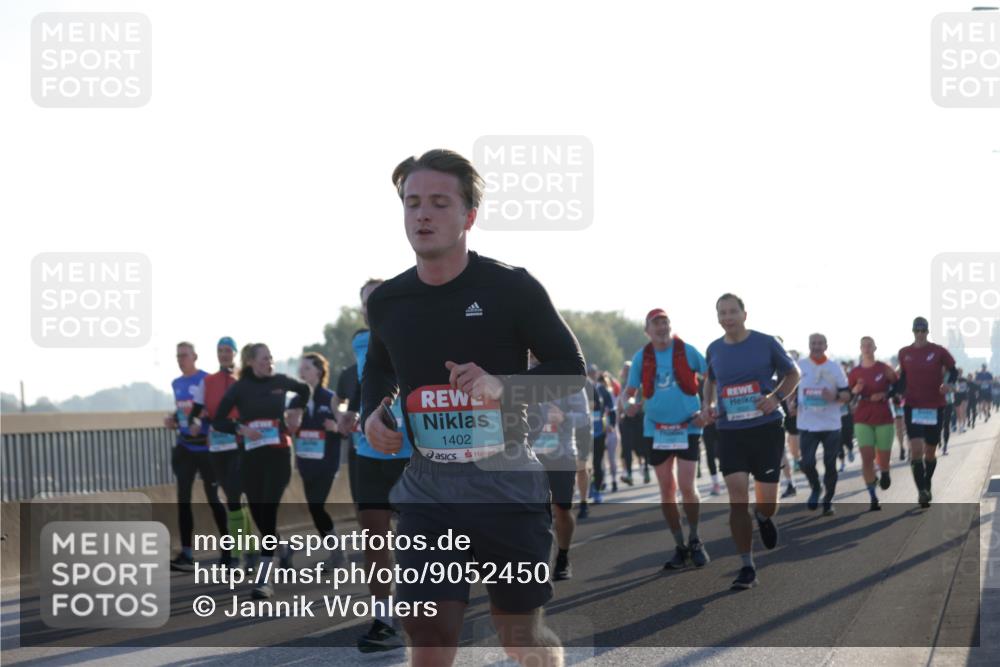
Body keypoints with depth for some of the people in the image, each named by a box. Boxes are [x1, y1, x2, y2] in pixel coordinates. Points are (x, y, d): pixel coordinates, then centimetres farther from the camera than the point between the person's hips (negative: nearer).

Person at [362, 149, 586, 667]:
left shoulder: (511, 288, -8)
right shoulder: (386, 302, 4)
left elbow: (572, 369, -3)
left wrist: (502, 385, -20)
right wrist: (372, 415, 3)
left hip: (507, 481, -2)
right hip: (427, 486, 2)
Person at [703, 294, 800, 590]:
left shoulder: (765, 343, -3)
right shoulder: (714, 350, 6)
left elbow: (793, 373, 7)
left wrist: (776, 397, -11)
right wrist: (708, 406, 6)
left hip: (766, 429, -2)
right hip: (730, 432, 2)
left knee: (766, 503, 1)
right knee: (737, 498, -9)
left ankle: (764, 517, 41)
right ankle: (747, 568, -2)